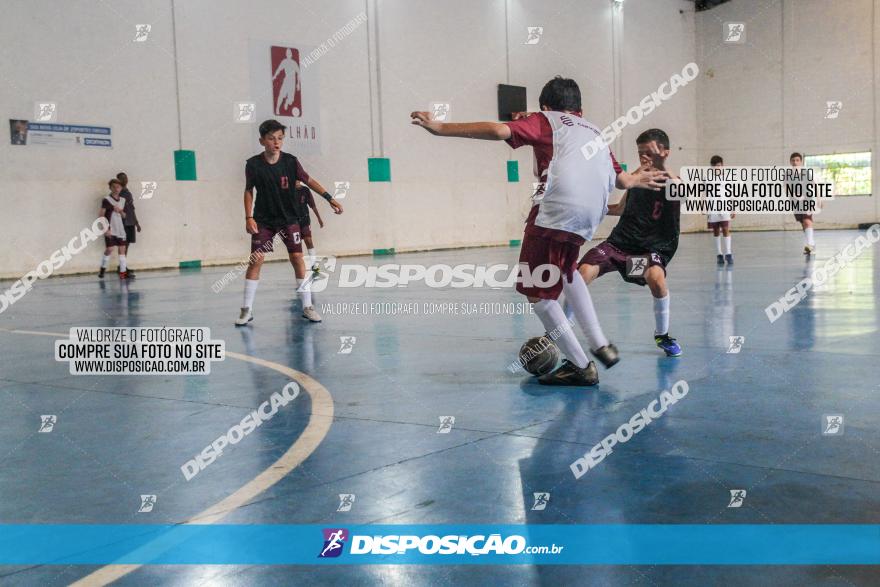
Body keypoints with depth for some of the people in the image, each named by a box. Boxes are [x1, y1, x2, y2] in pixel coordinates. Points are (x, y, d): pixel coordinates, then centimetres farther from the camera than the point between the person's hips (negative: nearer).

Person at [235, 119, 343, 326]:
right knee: (255, 260, -8)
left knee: (297, 257, -6)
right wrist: (249, 218, -6)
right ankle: (247, 310, 2)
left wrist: (330, 198, -3)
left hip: (289, 217, 1)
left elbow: (309, 181, 1)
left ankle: (307, 307, 4)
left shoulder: (290, 161, -8)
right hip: (263, 219, -1)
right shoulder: (253, 164, -9)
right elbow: (248, 191, 1)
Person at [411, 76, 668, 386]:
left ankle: (581, 366, 8)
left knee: (536, 291, 6)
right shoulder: (594, 131, 32)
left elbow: (500, 130, -1)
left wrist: (441, 128, 0)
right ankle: (600, 345, 26)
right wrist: (638, 179, 57)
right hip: (591, 214, 7)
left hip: (556, 209, -7)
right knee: (564, 270, 32)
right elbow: (621, 179, 32)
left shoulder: (544, 121, 17)